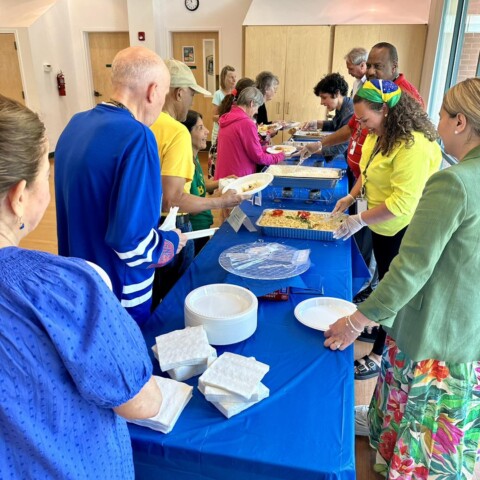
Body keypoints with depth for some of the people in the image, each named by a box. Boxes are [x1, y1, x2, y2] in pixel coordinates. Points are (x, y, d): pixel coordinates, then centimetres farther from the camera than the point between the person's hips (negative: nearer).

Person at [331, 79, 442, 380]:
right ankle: (386, 330, 46)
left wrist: (360, 220, -25)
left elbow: (402, 203, -31)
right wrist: (352, 196, 3)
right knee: (386, 282, 24)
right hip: (382, 225, 9)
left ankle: (379, 357, 20)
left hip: (403, 230, -9)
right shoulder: (380, 135, 1)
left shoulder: (413, 146, -29)